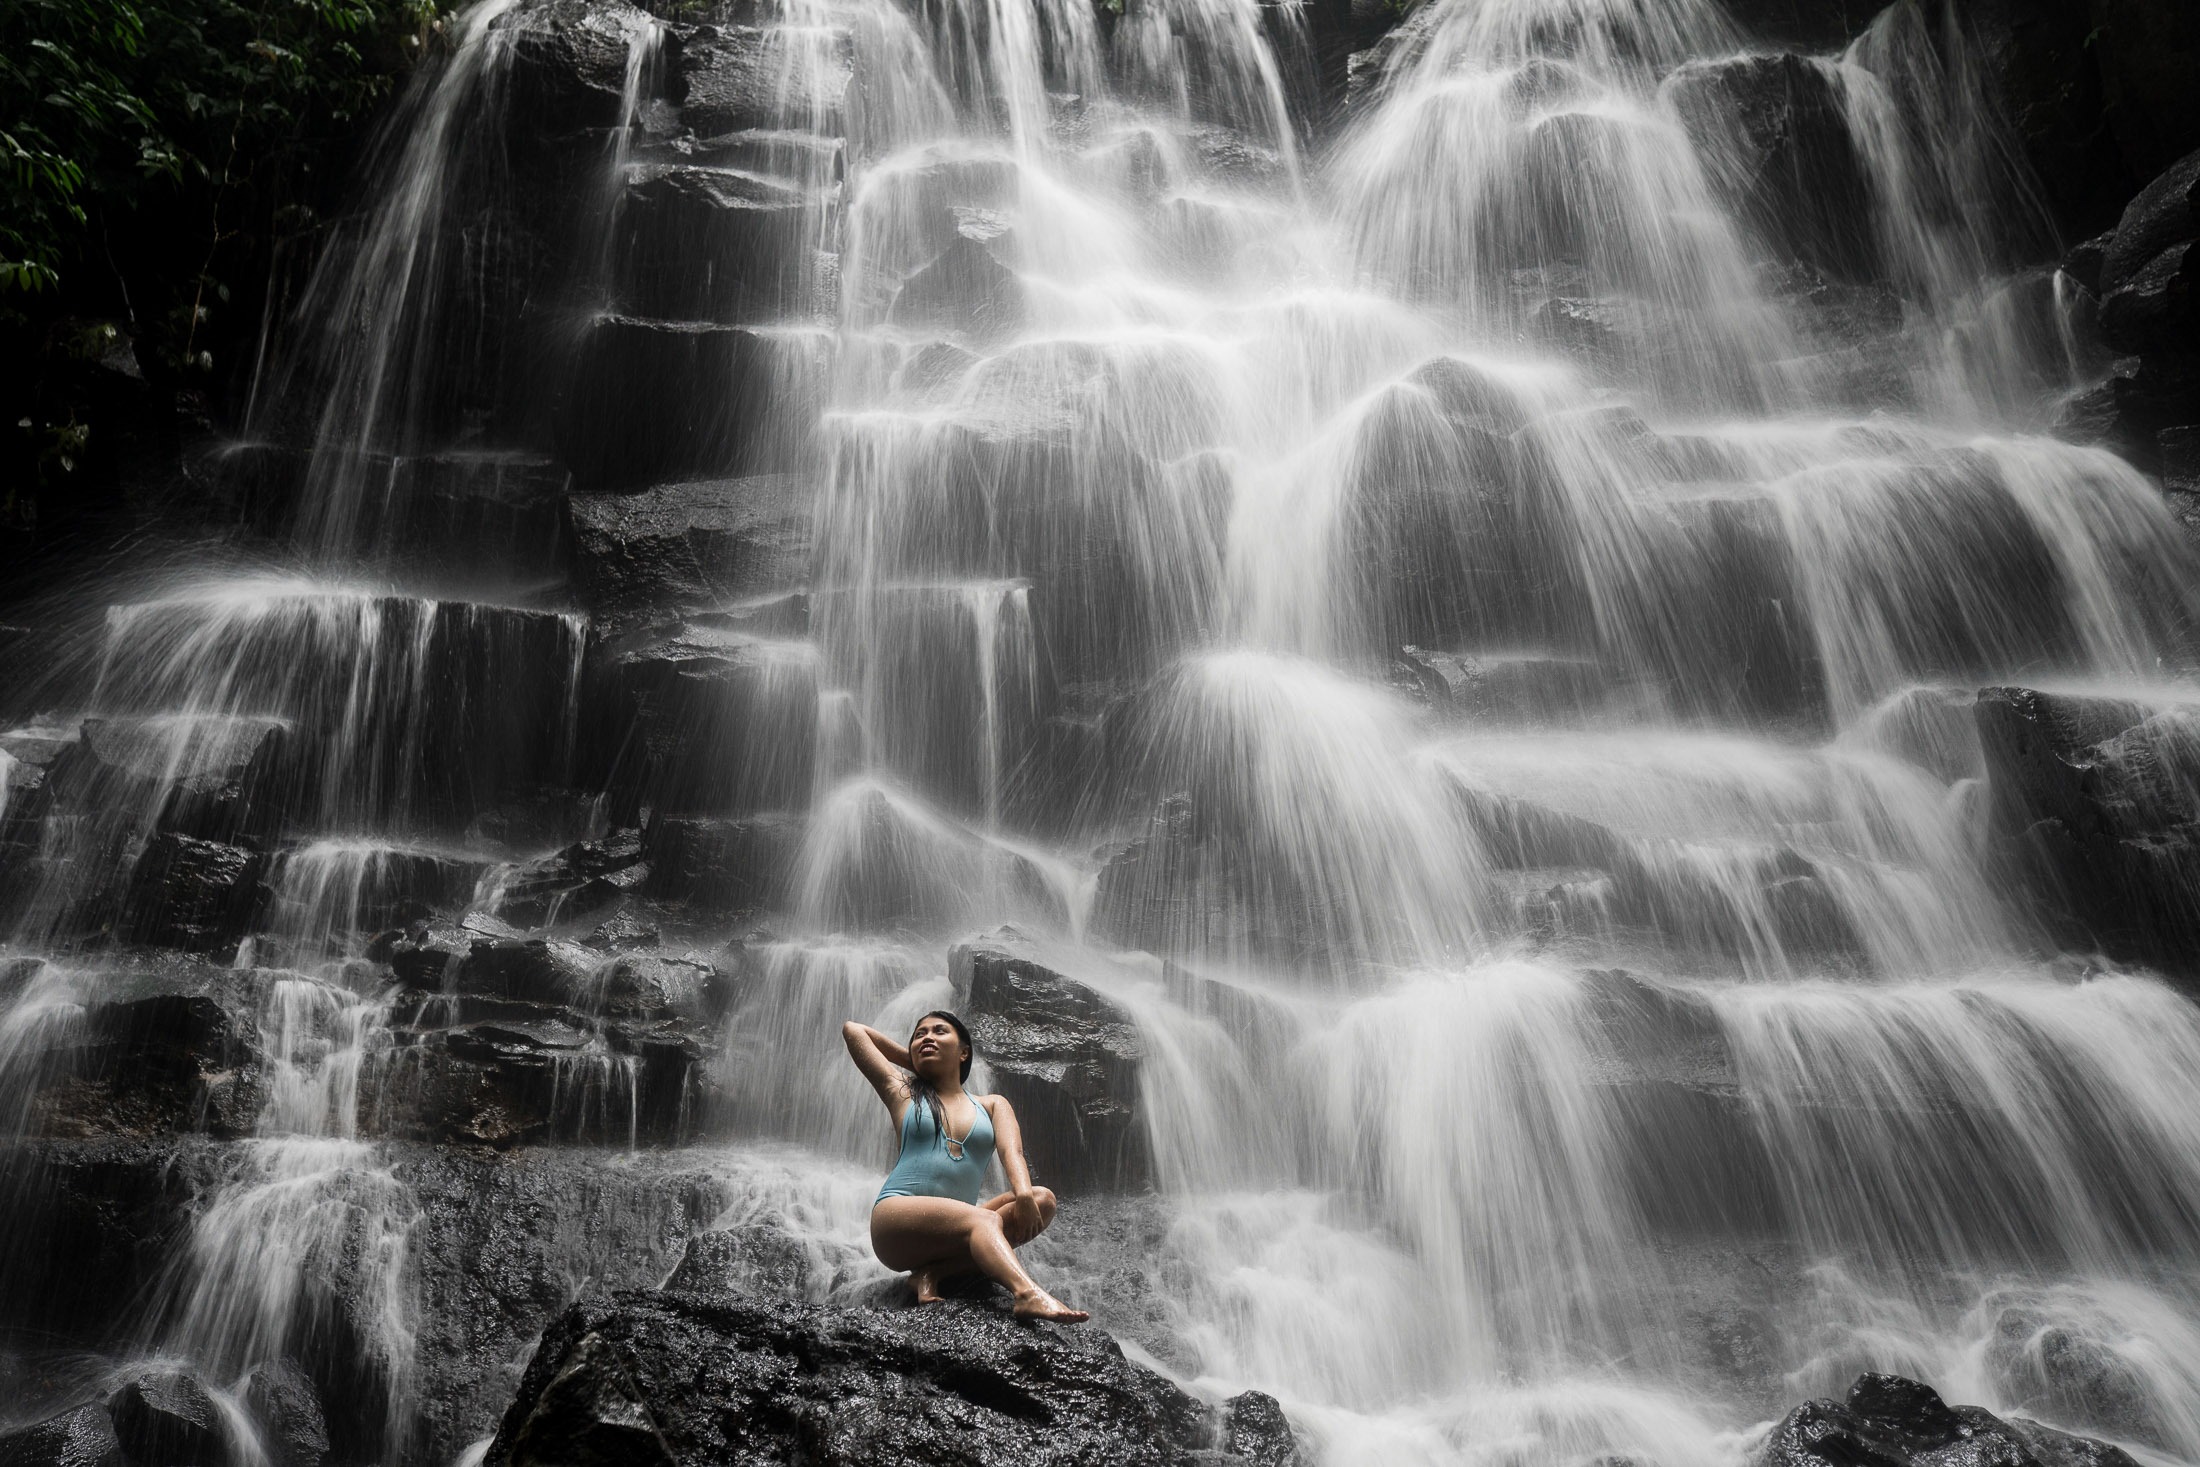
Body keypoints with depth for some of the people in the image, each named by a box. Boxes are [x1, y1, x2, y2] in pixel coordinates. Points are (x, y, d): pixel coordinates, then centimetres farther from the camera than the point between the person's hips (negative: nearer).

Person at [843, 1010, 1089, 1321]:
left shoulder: (992, 1106, 19)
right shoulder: (903, 1093, 17)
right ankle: (1029, 1295, -59)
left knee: (1043, 1198, -19)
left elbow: (1012, 1151, -2)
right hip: (898, 1217, -3)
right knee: (984, 1219, -31)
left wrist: (1023, 1194, -23)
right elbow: (852, 1029, 22)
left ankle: (934, 1272, -28)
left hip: (951, 1231, 3)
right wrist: (913, 1061, 28)